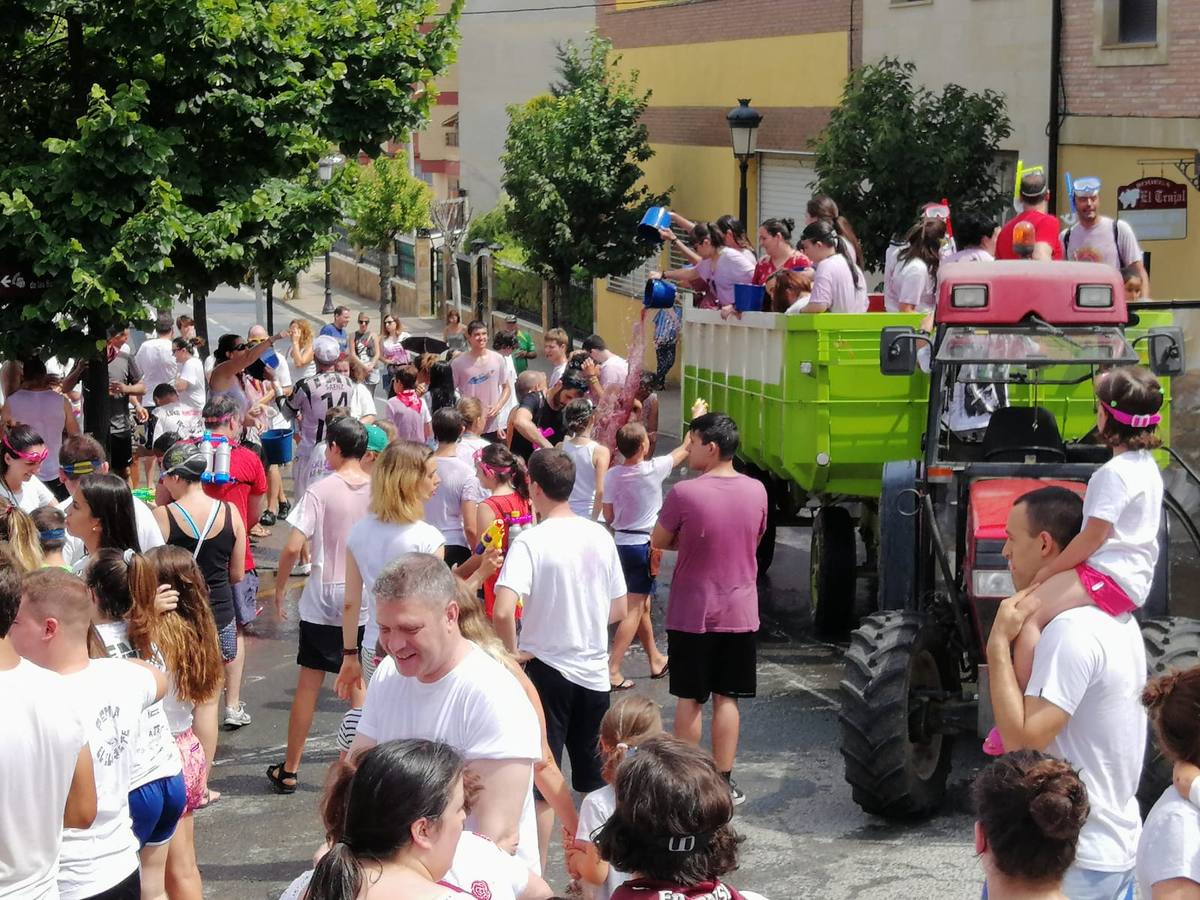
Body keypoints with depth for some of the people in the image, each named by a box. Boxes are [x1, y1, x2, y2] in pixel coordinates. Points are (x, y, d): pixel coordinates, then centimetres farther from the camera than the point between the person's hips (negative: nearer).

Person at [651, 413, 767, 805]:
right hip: (740, 612, 3)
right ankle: (723, 783, 14)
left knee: (690, 699, 8)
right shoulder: (756, 491, -2)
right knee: (727, 698, 10)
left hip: (692, 614, -3)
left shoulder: (684, 493, -17)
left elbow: (659, 542, -4)